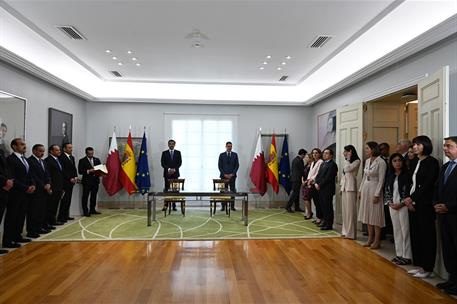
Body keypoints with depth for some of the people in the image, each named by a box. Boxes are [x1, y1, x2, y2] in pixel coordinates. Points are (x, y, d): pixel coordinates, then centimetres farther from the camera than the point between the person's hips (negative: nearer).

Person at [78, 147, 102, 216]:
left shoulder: (97, 160, 12)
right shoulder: (82, 161, -2)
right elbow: (80, 171, -9)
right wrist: (88, 171, -20)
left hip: (95, 180, 5)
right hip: (87, 181, -4)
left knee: (94, 196, 11)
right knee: (85, 197, 0)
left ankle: (92, 210, 22)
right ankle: (85, 211, 6)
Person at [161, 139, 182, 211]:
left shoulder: (178, 153, 10)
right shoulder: (164, 153, 8)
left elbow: (180, 162, 3)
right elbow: (162, 163, 2)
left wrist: (174, 169, -9)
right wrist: (168, 169, -11)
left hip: (175, 173, 0)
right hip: (167, 173, 0)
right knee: (166, 189, -2)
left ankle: (174, 206, 0)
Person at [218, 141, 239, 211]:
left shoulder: (235, 155, 8)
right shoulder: (221, 155, 6)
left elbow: (237, 165, 3)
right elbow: (219, 166, 3)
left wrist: (232, 174, -7)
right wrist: (224, 174, -7)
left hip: (232, 176, 0)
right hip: (223, 176, 0)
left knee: (232, 191, -1)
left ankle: (232, 206, 5)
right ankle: (223, 206, 4)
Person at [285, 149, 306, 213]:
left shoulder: (294, 159, 14)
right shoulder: (300, 160, -14)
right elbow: (302, 170, -11)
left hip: (293, 178, 10)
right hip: (297, 179, -10)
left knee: (296, 193, 12)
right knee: (295, 193, -6)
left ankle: (297, 207, 17)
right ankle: (288, 206, -7)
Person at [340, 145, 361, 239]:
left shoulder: (357, 161, -6)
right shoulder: (347, 161, 17)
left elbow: (348, 169, -20)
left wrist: (348, 158, -9)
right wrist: (341, 186, 15)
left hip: (351, 187, -8)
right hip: (344, 187, 8)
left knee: (350, 210, -5)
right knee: (345, 210, 9)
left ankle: (351, 233, 0)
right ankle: (346, 231, 16)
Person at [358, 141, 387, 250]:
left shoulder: (381, 162, -13)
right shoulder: (367, 161, 9)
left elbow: (381, 180, -14)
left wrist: (377, 194, -17)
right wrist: (360, 190, 12)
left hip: (374, 189, -7)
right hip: (365, 189, 7)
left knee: (376, 215, 0)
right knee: (367, 215, 11)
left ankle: (377, 241, 10)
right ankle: (370, 238, 21)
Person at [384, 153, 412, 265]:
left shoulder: (406, 175, -6)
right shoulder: (390, 176, 10)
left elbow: (410, 191, -10)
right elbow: (386, 191, 12)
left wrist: (401, 204, -13)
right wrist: (389, 203, -1)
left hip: (403, 206, -5)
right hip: (392, 206, 5)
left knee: (405, 231, -1)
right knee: (396, 230, 11)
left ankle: (406, 256, 7)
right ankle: (399, 254, 20)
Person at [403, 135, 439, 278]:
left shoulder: (432, 162, -8)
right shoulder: (416, 162, 14)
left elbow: (427, 185, -14)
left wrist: (412, 198, -12)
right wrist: (409, 199, -1)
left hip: (425, 204, -7)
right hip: (413, 203, 7)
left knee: (426, 235, 1)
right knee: (415, 234, 11)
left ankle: (427, 268, 10)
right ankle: (419, 264, 21)